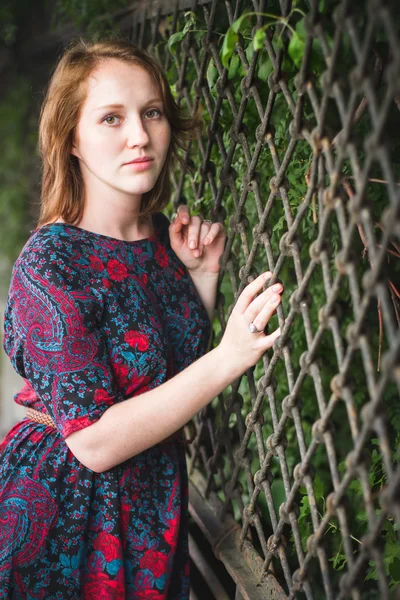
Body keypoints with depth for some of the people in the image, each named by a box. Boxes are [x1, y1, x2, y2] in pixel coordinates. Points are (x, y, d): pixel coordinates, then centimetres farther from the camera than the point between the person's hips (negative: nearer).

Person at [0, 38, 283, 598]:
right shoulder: (50, 261, -23)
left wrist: (202, 274, -6)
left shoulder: (161, 236, -3)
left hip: (156, 498, 6)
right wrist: (226, 360, -32)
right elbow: (95, 442, -26)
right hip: (67, 505, -6)